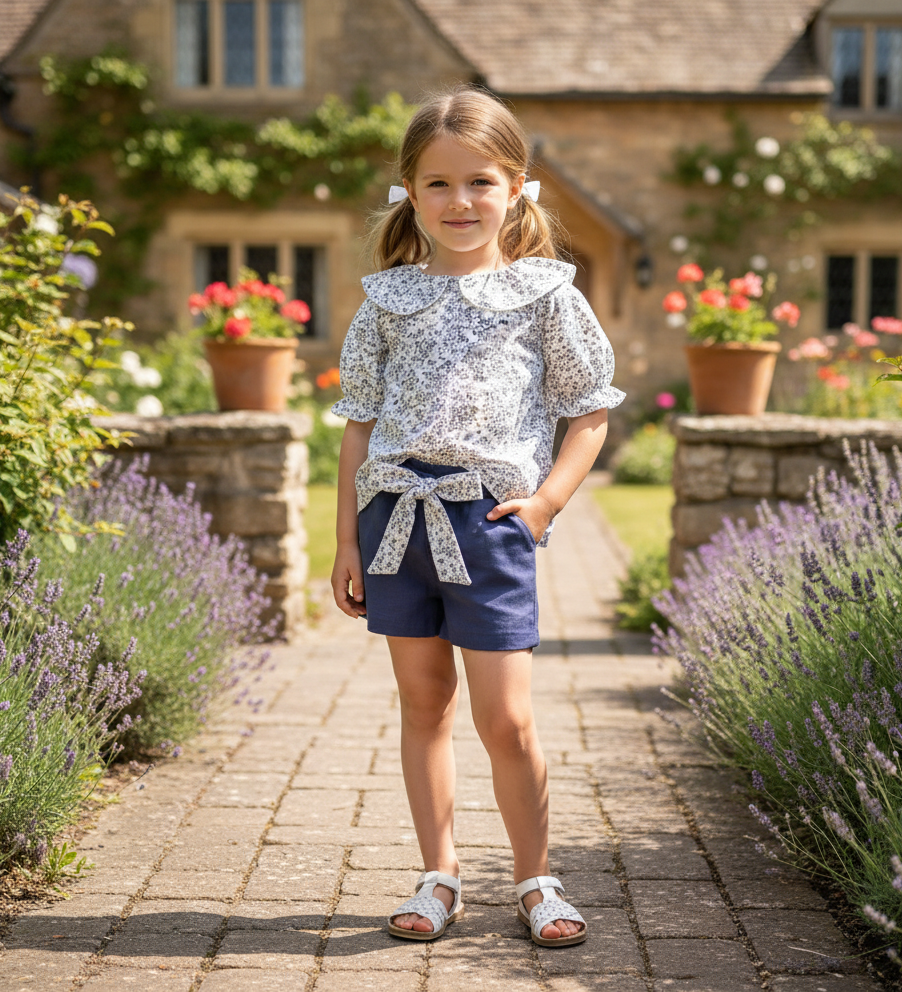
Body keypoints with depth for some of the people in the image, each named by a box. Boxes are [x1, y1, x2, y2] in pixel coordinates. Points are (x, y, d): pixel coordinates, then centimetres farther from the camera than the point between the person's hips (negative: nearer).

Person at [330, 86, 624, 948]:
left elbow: (591, 411, 6)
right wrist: (347, 540, 7)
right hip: (395, 515, 3)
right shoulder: (388, 297, 8)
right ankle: (439, 877, 22)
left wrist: (547, 499, -7)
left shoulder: (544, 293, 2)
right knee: (423, 704, 10)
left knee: (506, 721, -3)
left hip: (489, 520, -3)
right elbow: (360, 422, 10)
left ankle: (534, 882, 16)